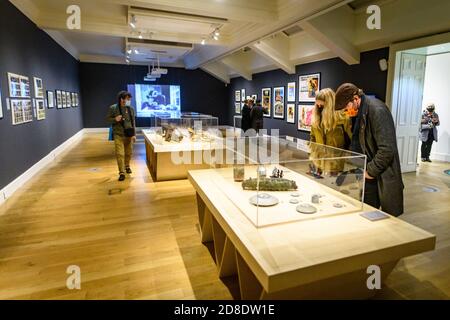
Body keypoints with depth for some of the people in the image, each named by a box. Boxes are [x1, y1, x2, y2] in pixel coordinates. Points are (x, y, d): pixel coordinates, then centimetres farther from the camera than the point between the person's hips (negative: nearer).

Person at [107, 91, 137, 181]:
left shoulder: (131, 109, 3)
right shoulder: (113, 108, -5)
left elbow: (133, 122, 6)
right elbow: (108, 119, 3)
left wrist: (134, 134, 1)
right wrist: (115, 119, -18)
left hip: (129, 135, 3)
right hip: (118, 135, -3)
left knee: (128, 153, 14)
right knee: (120, 154, -6)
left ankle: (127, 166, 38)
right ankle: (122, 173, 2)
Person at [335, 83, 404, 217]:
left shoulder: (378, 111, -18)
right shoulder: (357, 113, 7)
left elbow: (387, 149, -22)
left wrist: (371, 171, -13)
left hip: (382, 177, -7)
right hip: (365, 175, 7)